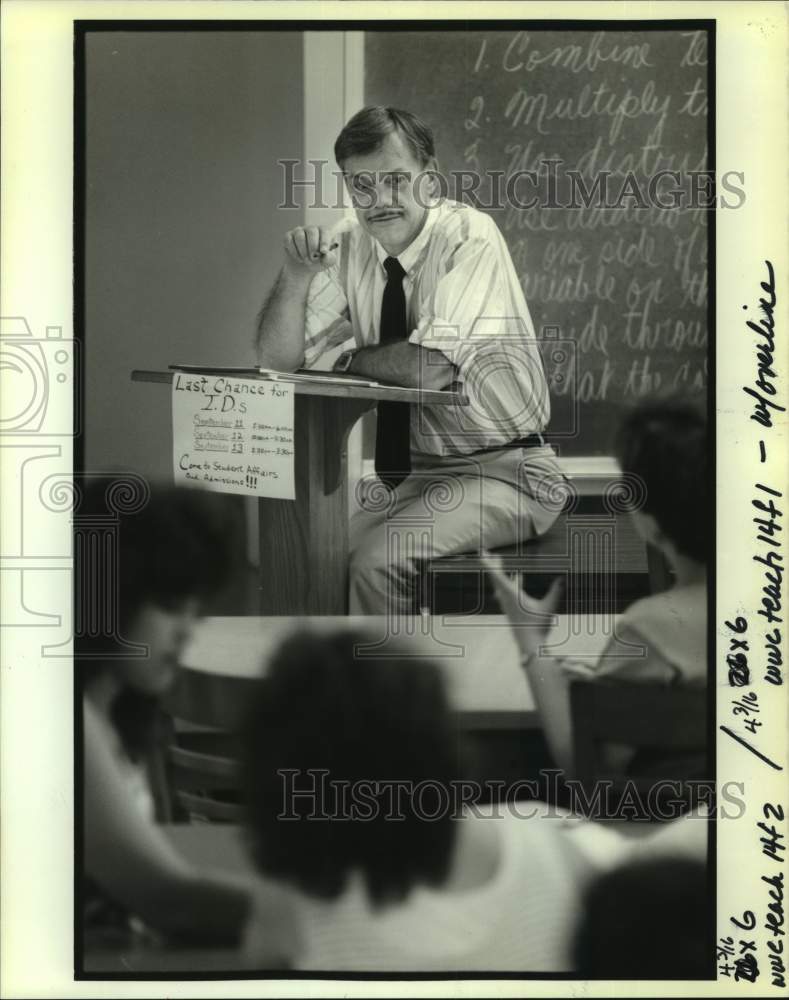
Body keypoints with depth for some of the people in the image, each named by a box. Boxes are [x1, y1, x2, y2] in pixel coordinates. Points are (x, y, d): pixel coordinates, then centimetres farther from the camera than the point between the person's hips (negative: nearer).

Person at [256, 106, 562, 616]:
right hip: (412, 473, 6)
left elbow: (431, 366, -28)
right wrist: (296, 276, -17)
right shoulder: (352, 246, 3)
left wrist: (350, 358, -10)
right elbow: (277, 359, 0)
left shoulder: (469, 237, -16)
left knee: (377, 559, -25)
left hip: (501, 473, -6)